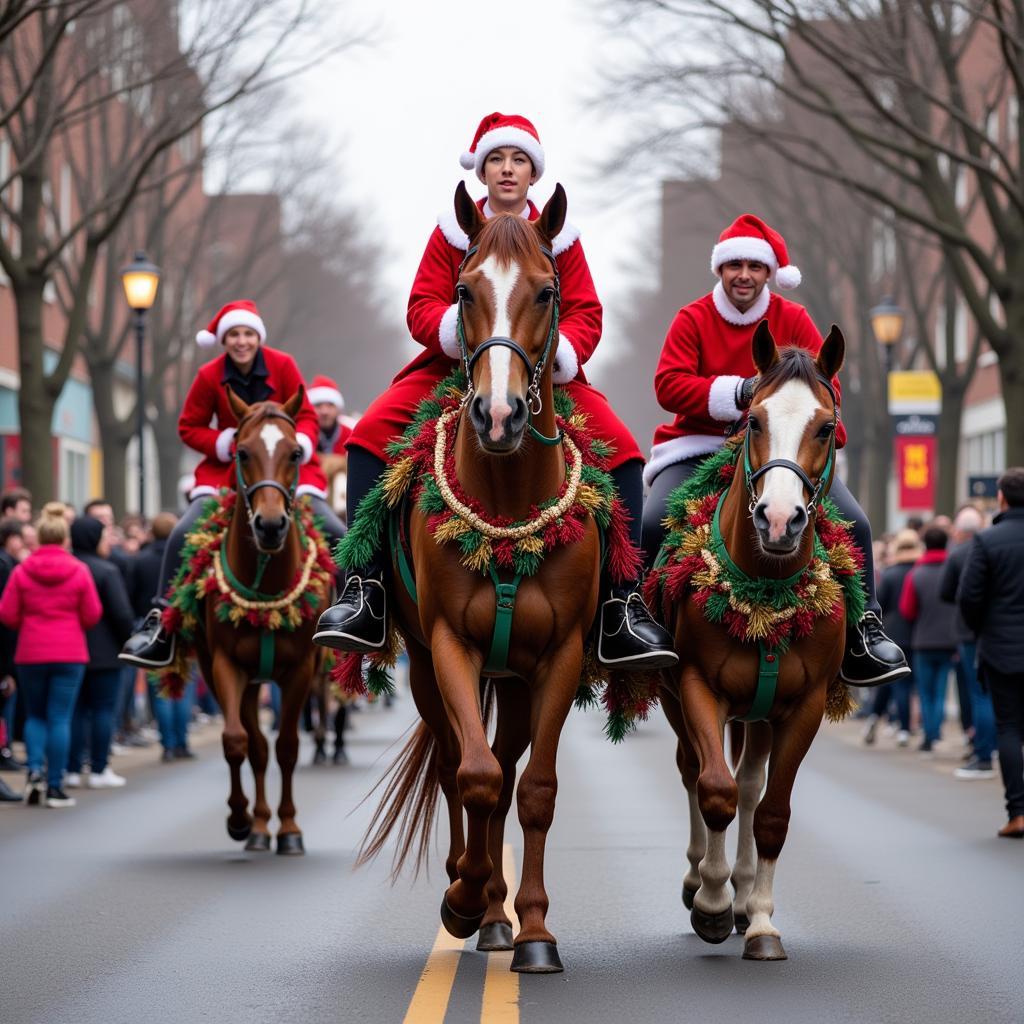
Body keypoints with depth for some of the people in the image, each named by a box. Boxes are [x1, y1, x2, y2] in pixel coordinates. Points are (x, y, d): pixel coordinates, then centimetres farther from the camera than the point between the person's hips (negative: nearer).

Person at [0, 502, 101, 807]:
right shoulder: (79, 571, -6)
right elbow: (92, 616, -3)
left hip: (30, 653, 1)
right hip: (69, 654, -1)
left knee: (35, 715, 18)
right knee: (60, 718, 2)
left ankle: (35, 770, -1)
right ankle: (55, 787, 1)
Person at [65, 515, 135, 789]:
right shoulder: (106, 571, -13)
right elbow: (122, 614, -15)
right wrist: (128, 643, -3)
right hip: (104, 653, -5)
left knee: (75, 709, 11)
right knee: (103, 709, 2)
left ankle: (72, 770, 10)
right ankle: (99, 770, 2)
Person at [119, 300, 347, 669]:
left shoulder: (282, 366, -8)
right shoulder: (210, 376, -7)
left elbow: (307, 416, -2)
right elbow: (189, 428, 2)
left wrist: (300, 444, -24)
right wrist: (227, 443, -15)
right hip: (227, 469, 0)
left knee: (335, 533, -14)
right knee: (183, 534, -18)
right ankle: (161, 623, -10)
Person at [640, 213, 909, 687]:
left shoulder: (792, 319, 5)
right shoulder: (692, 319, 0)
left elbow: (825, 385, 2)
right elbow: (668, 385, -11)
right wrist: (737, 392, -24)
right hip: (700, 447, -1)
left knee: (853, 522, -17)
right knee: (652, 523, -28)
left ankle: (863, 631, -4)